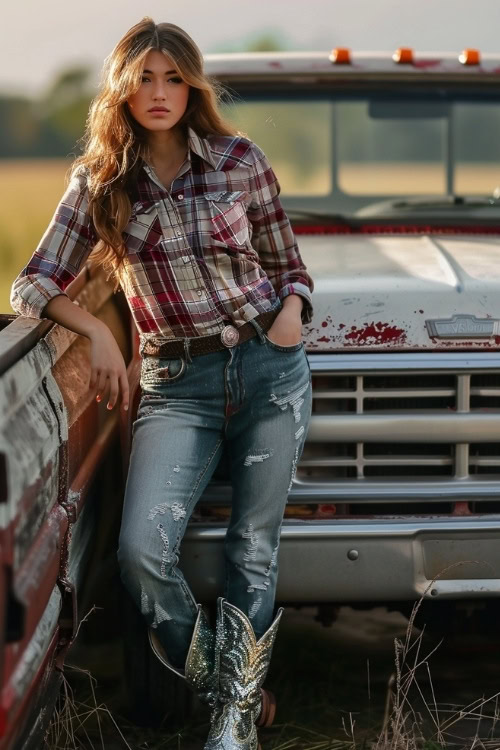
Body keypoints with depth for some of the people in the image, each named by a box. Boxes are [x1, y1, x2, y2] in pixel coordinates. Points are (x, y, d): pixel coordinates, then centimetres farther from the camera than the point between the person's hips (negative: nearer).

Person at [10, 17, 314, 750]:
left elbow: (288, 264, 13)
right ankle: (226, 689, 6)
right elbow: (32, 285, 1)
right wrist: (96, 331, -14)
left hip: (270, 367, 0)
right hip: (178, 385, 0)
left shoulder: (241, 160, 2)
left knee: (254, 551, 0)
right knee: (142, 551, -18)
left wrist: (291, 311, -8)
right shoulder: (100, 180, 3)